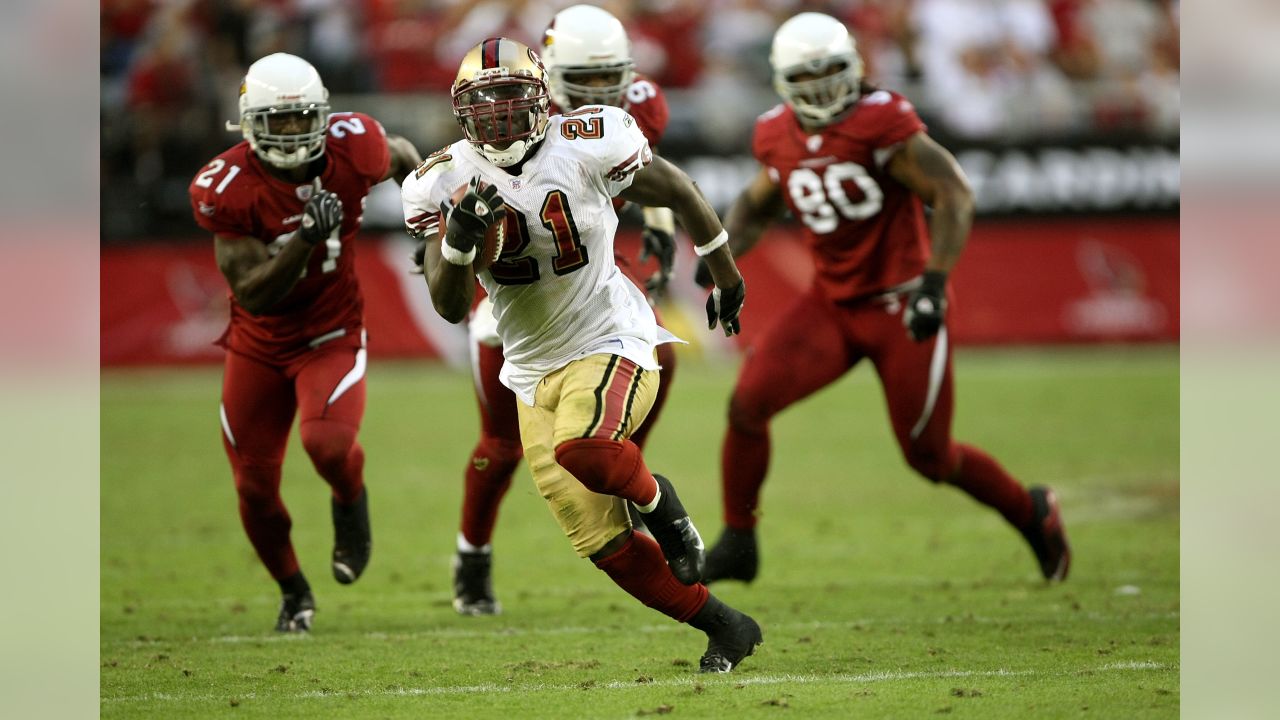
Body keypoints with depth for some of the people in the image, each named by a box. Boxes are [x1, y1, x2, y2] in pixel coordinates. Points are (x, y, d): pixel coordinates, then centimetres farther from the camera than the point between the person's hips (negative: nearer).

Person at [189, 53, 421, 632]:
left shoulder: (351, 148, -16)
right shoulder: (227, 189, -21)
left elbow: (399, 156, 11)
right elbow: (254, 296, -23)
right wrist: (307, 237, -36)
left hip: (331, 337, -1)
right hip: (259, 344, 1)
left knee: (328, 443, -29)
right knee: (255, 487, 6)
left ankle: (351, 503, 9)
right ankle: (293, 592, 34)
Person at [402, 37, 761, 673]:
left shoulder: (588, 145, -13)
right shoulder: (444, 184, -5)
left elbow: (677, 193, 4)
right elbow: (450, 307, -9)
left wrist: (725, 276, 16)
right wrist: (458, 238, -29)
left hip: (609, 340, -4)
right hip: (533, 368, 4)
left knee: (584, 449, -36)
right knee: (603, 542, 3)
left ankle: (655, 500, -3)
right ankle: (725, 628, 18)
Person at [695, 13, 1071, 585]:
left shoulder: (881, 123, -19)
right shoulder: (778, 137, 0)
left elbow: (953, 197, -21)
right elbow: (758, 205, 20)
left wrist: (933, 284, -28)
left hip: (901, 307, -5)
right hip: (832, 304, 5)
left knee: (930, 457, 2)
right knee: (749, 402, -14)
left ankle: (1032, 514, 29)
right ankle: (737, 542, 3)